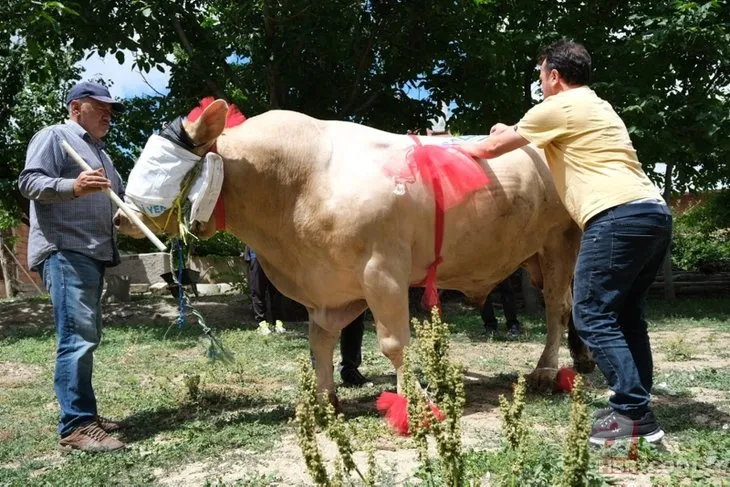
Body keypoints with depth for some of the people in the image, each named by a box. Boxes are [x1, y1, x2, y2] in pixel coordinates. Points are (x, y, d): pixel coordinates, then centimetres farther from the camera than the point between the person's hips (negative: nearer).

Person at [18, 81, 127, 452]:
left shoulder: (99, 152, 28)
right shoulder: (53, 136, 0)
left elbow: (120, 196, 33)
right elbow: (28, 181, -12)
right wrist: (73, 186, -28)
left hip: (93, 254, 10)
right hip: (65, 252, -10)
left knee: (85, 337, 11)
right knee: (77, 337, -15)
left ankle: (83, 416, 17)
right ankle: (75, 426, -14)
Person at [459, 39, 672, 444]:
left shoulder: (557, 108, 2)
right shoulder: (598, 107, 28)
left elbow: (490, 150, 10)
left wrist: (455, 148, 28)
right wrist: (510, 133, 48)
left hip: (618, 216, -9)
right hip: (655, 212, 9)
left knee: (593, 316, -6)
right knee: (625, 314, 15)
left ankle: (635, 416, -7)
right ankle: (636, 405, 17)